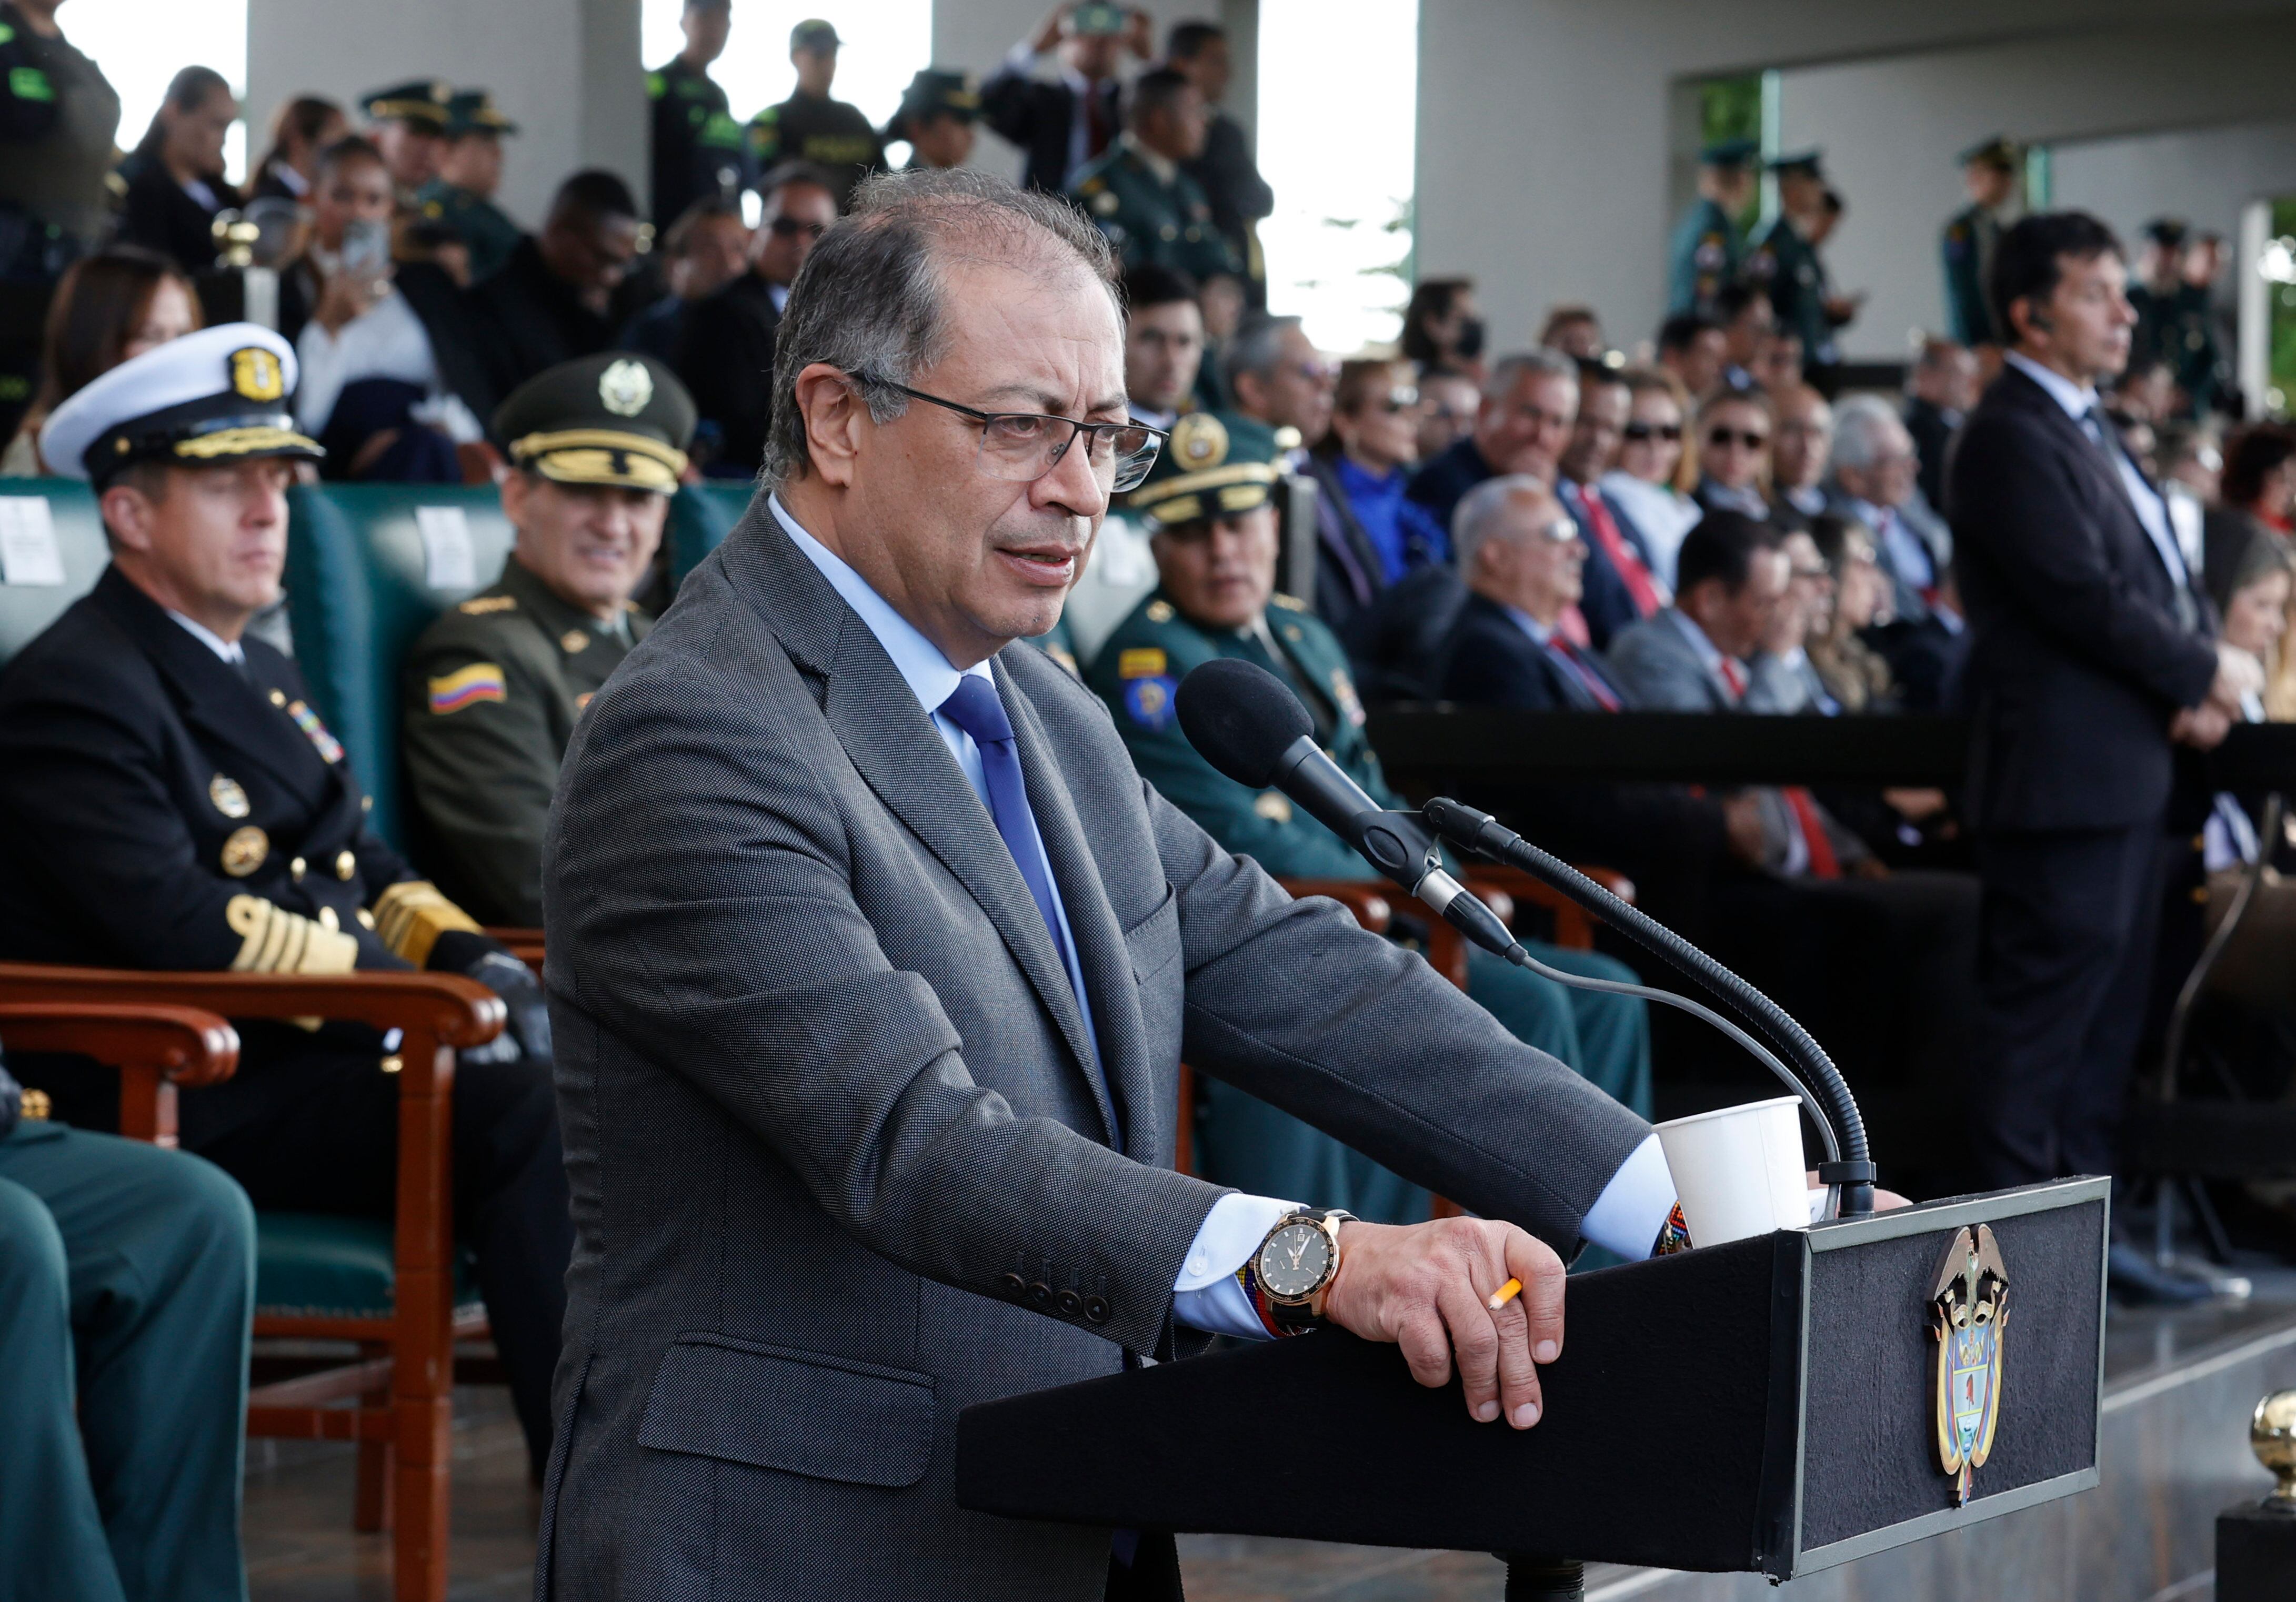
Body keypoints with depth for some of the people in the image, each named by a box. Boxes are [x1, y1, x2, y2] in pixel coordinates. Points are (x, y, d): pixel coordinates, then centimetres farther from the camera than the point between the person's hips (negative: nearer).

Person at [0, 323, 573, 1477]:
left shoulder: (262, 676, 23)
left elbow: (364, 867, 25)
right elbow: (179, 925, -20)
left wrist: (471, 956, 2)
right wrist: (413, 994, -20)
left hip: (318, 1059, 9)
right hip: (195, 1108, -9)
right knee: (526, 1116, -28)